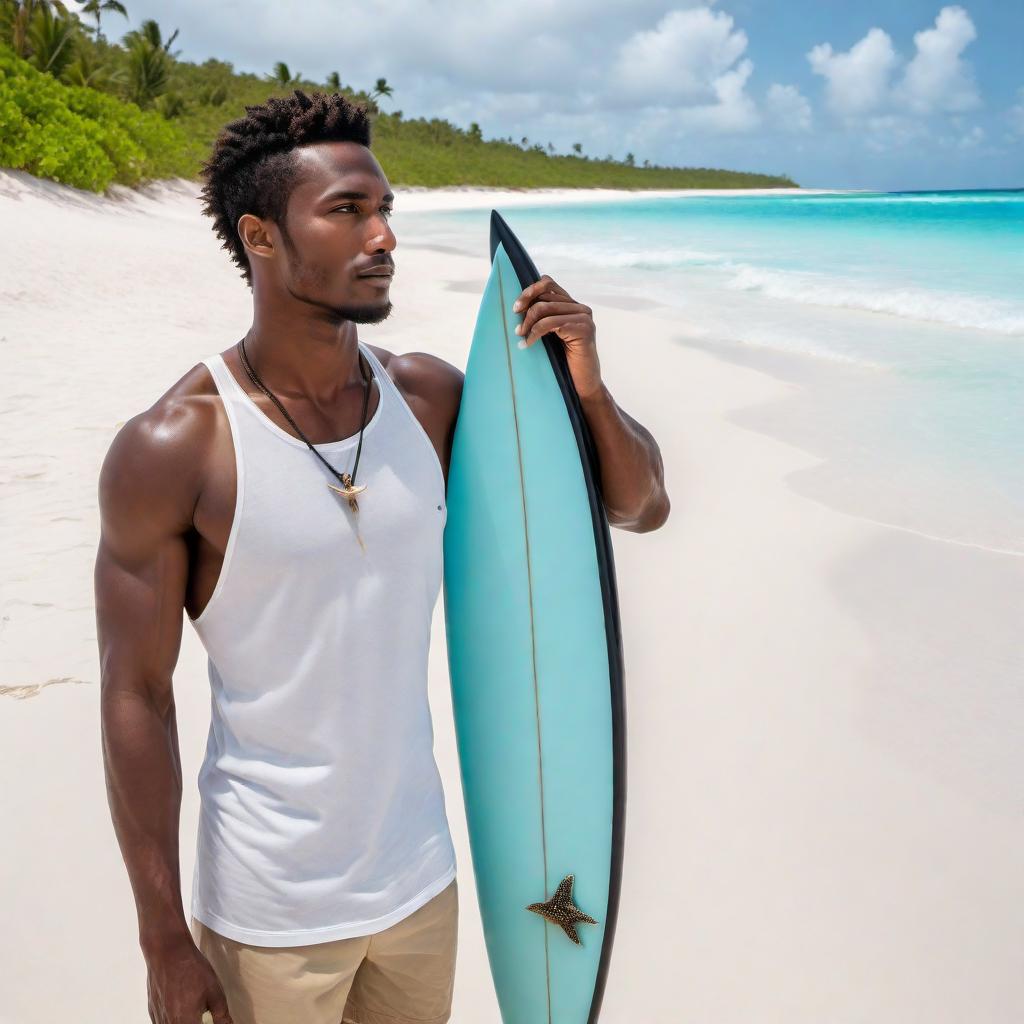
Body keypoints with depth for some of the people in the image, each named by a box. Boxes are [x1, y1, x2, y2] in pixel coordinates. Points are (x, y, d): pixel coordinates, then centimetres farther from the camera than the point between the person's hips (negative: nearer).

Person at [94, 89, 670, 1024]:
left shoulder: (431, 398, -5)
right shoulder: (169, 451, -17)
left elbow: (642, 507, 2)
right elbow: (135, 698, -13)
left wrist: (587, 389, -18)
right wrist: (165, 941, -9)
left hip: (420, 875, 5)